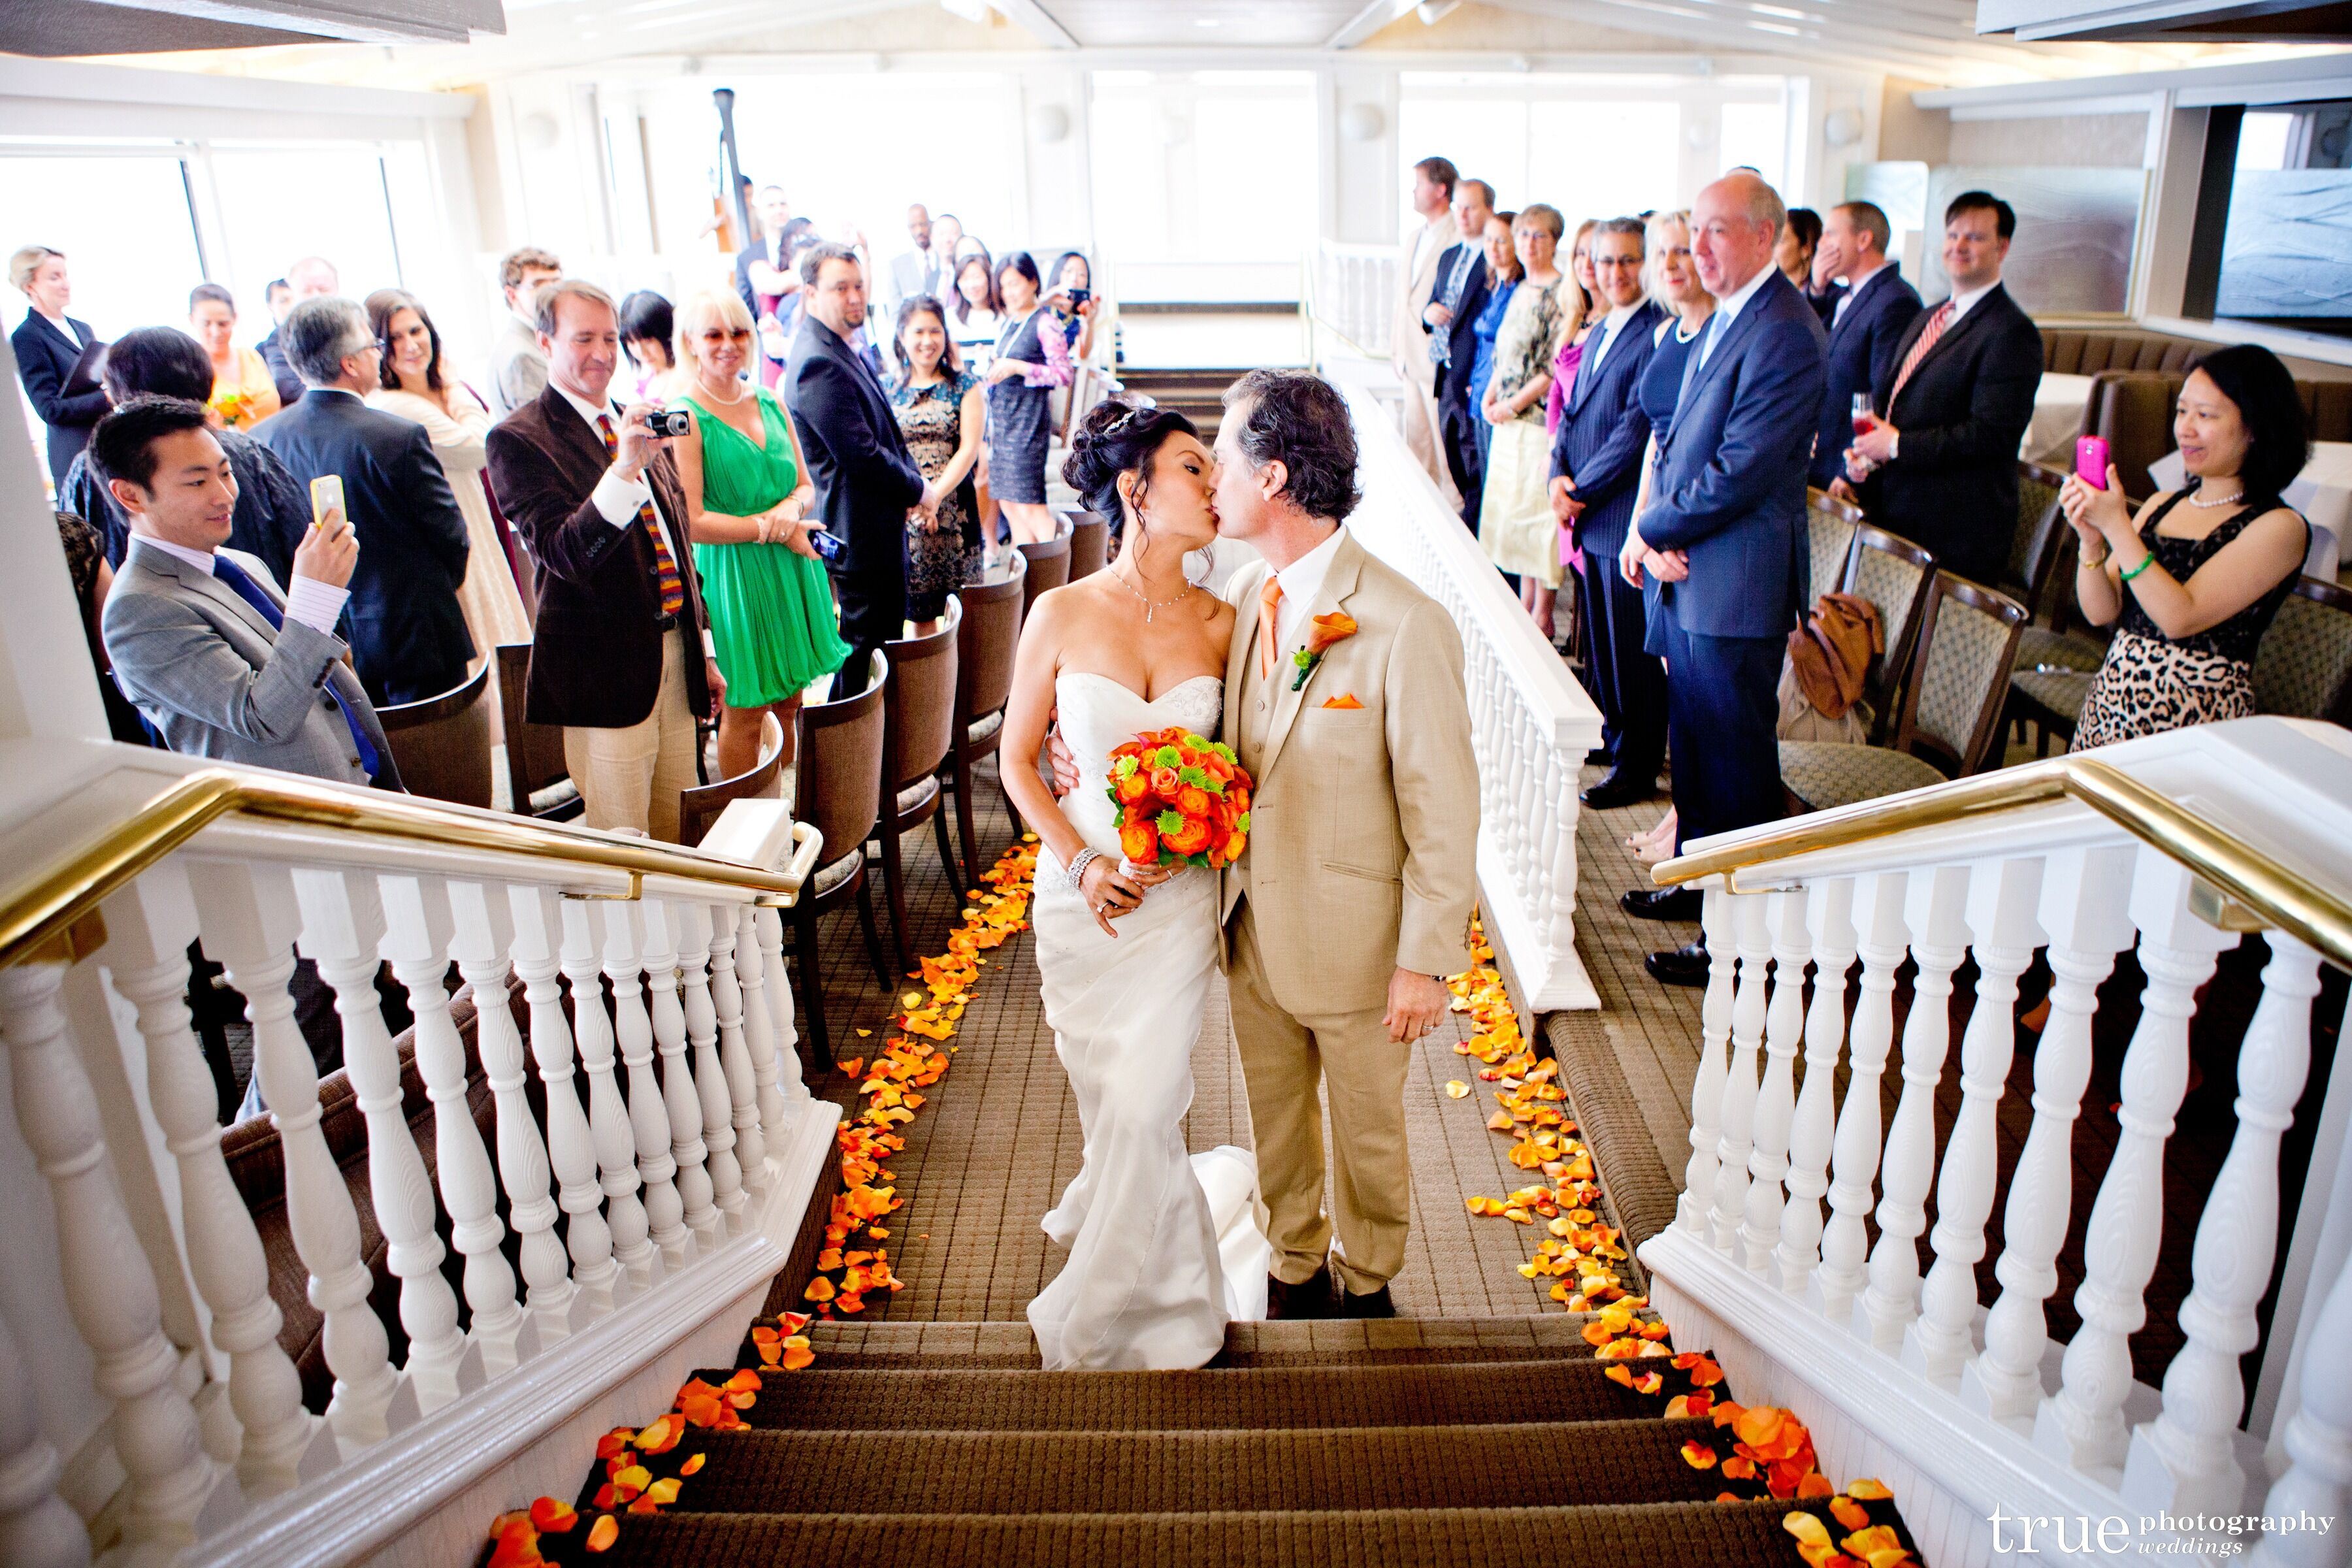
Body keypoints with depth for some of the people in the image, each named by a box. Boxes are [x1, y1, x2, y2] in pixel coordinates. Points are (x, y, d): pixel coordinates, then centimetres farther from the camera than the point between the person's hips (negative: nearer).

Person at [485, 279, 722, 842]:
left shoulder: (640, 426, 14)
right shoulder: (519, 439, -8)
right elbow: (564, 554, -21)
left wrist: (703, 653, 21)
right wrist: (624, 469, -35)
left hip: (675, 654, 7)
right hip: (606, 669, -6)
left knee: (681, 839, 14)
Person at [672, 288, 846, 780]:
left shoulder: (771, 404, 10)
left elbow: (806, 486, 13)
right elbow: (691, 522, -15)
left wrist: (790, 508, -9)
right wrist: (770, 528, -14)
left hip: (792, 568, 6)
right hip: (733, 573, -6)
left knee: (789, 704, 12)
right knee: (743, 713, 1)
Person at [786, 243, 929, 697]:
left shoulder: (846, 350, 11)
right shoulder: (818, 363, -22)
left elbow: (887, 431, 18)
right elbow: (862, 454, -25)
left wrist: (912, 480, 1)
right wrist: (916, 489, -10)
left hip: (883, 522, 11)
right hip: (860, 531, -11)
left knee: (888, 640, 19)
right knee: (863, 646, 0)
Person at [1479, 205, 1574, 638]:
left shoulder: (1561, 294, -12)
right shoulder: (1521, 290, 14)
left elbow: (1557, 368, -17)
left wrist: (1513, 404, -16)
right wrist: (1490, 395, 4)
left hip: (1540, 419, -9)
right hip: (1508, 422, 9)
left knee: (1539, 510, -4)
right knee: (1514, 509, 13)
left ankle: (1543, 615, 4)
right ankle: (1526, 603, 23)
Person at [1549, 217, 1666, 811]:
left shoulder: (1659, 334, -14)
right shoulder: (1598, 333, 16)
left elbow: (1637, 428, -18)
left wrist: (1582, 490, -12)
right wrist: (1560, 477, -1)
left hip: (1628, 517, -8)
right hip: (1589, 517, 8)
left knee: (1633, 647, 1)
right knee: (1600, 640, 17)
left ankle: (1636, 768, 12)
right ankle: (1613, 736, 33)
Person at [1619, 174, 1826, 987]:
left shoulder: (1786, 336, -19)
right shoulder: (1722, 319, 13)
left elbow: (1739, 472, -24)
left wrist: (1653, 530, -11)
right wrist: (1653, 532, -1)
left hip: (1737, 587, -9)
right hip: (1688, 574, 10)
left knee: (1735, 761, 1)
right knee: (1692, 738, 21)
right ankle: (1698, 878, 38)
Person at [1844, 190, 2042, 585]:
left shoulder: (2012, 332, -12)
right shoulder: (1927, 319, 17)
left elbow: (1993, 434, -20)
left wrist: (1897, 446, -18)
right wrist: (1864, 452, 1)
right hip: (1894, 515, 8)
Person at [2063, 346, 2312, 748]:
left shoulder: (2279, 528, -7)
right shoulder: (2161, 506, 10)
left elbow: (2180, 618, -18)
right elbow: (2101, 611, 4)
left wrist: (2116, 526, -21)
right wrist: (2091, 540, -13)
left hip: (2195, 720, -5)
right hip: (2110, 698, 5)